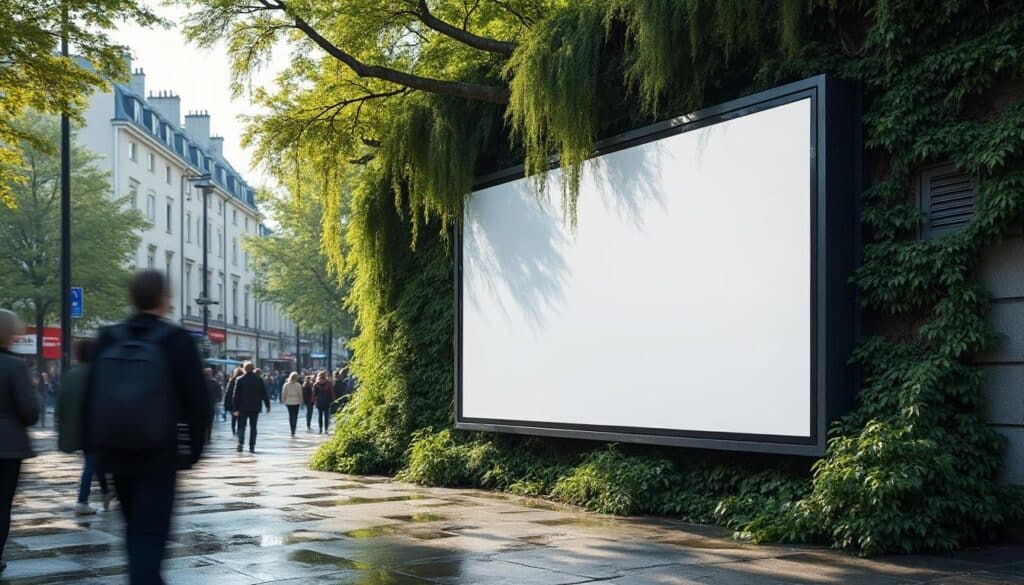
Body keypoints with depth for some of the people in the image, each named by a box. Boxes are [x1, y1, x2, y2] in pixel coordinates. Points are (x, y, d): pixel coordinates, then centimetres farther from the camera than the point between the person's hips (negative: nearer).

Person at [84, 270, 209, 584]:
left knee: (136, 527, 21)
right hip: (160, 454, -4)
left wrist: (94, 445, 13)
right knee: (150, 531, -3)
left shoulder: (108, 340, 1)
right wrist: (194, 447, 3)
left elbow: (91, 397, 4)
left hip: (116, 452, 5)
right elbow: (197, 400, -9)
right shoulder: (178, 341, -10)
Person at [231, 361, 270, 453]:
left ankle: (241, 442, -13)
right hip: (255, 407, 1)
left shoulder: (240, 380, -3)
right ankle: (252, 447, 2)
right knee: (253, 427, 6)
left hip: (243, 407, -1)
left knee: (242, 426, 8)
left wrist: (235, 408, -2)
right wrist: (268, 406, 9)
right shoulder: (259, 379, 1)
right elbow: (264, 394, 2)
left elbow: (236, 395, -4)